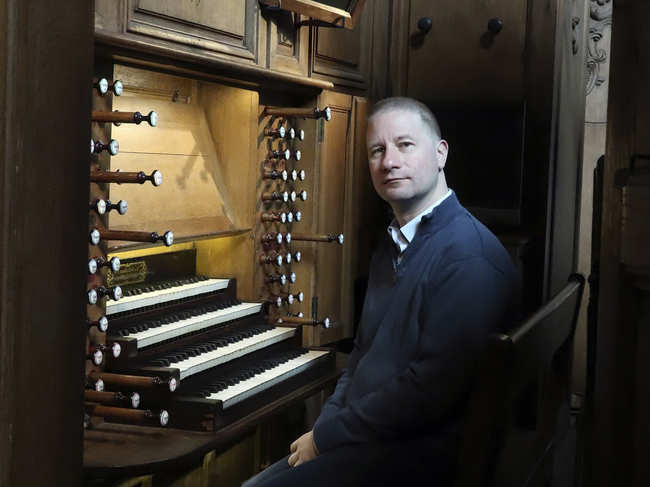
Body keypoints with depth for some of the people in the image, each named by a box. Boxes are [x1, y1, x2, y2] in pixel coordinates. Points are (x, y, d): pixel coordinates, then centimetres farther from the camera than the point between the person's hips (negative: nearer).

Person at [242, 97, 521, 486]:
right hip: (367, 440, 9)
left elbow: (433, 387, -24)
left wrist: (327, 435, -15)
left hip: (419, 454, -9)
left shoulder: (469, 255, -18)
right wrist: (324, 425, 3)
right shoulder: (391, 247, 15)